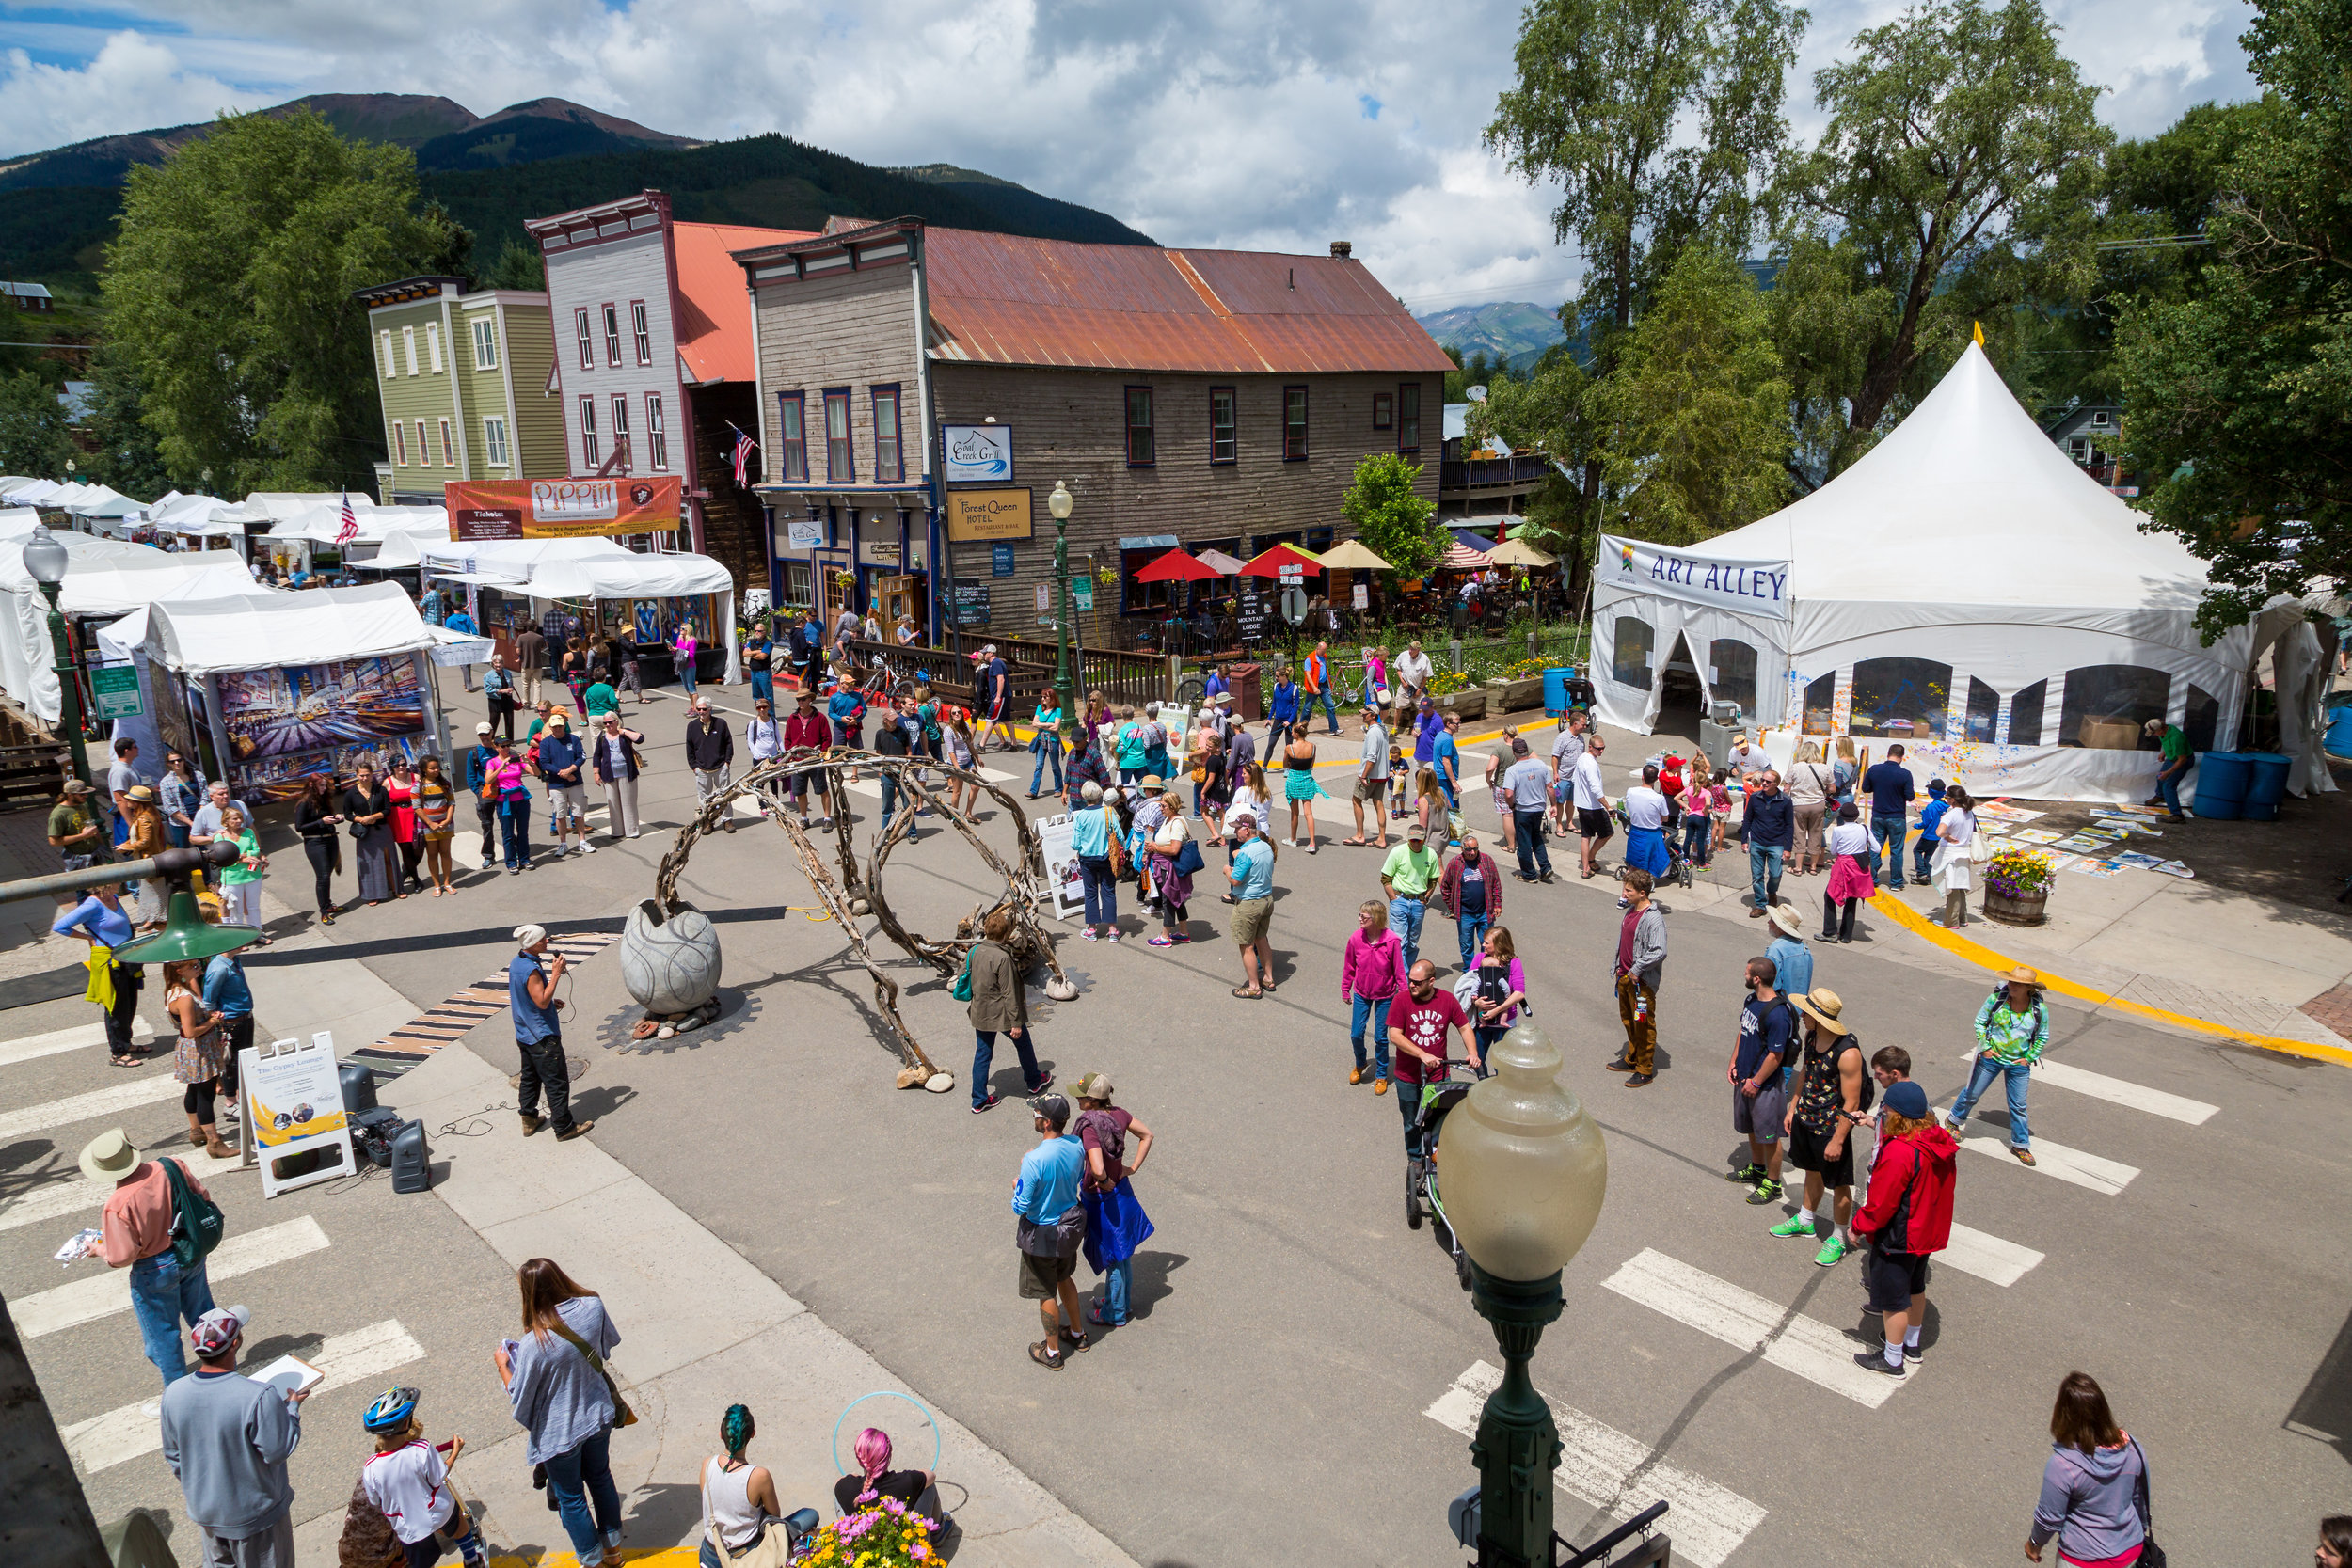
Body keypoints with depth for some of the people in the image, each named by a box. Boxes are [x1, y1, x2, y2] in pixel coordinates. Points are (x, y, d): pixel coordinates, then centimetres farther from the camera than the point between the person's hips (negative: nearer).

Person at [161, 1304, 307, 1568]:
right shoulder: (260, 1397, -34)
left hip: (205, 1513, 5)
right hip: (254, 1513, -4)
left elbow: (173, 1456, 0)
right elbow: (277, 1452, -23)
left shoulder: (174, 1394, -16)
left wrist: (194, 1491, 16)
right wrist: (292, 1408, -9)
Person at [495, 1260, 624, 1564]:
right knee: (601, 1478, 29)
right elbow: (607, 1344, 1)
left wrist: (502, 1365, -3)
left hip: (559, 1433, -5)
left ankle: (592, 1559, 40)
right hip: (598, 1416, 5)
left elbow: (519, 1400, -18)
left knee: (570, 1496, 21)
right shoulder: (592, 1307, -20)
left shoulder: (533, 1345, -34)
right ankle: (612, 1542, 48)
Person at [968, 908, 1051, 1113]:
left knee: (982, 1053, 16)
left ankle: (979, 1100, 20)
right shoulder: (1003, 958, -27)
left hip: (980, 1013, 6)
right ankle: (1034, 1082, 40)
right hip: (1001, 1015, -6)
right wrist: (1016, 1023, -15)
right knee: (1024, 1045, 19)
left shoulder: (974, 950, -5)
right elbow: (1009, 994, -22)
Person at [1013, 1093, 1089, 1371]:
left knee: (1046, 1294, 15)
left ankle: (1052, 1352, 33)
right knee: (1064, 1278, 30)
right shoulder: (1076, 1146, -13)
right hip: (1071, 1225, 6)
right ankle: (1077, 1333, 47)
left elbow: (1021, 1207, -25)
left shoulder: (1035, 1160, -34)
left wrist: (1017, 1186, -3)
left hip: (1042, 1234, -6)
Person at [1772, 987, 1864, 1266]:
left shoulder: (1848, 1053, -30)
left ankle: (1840, 1238, 28)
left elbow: (1851, 1103, -23)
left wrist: (1838, 1140, -20)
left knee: (1838, 1185, 10)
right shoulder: (1811, 1036, -5)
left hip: (1831, 1128, -8)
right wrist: (1793, 1107, 15)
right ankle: (1805, 1221, 45)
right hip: (1805, 1119, 8)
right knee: (1812, 1172, 26)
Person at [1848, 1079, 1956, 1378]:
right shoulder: (1941, 1143, -6)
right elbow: (1937, 1189, 8)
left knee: (1893, 1298, 8)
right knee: (1915, 1288, 27)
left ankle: (1892, 1359, 23)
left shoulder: (1899, 1152, -33)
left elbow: (1882, 1203, -26)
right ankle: (1912, 1344, 45)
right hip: (1929, 1232, 9)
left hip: (1899, 1239, -9)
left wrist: (1859, 1226, -11)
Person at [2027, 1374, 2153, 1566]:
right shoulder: (2132, 1449, -17)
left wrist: (2035, 1543, 4)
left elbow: (2049, 1517, -17)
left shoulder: (2062, 1466, -31)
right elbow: (2140, 1498, 2)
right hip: (2130, 1551, 4)